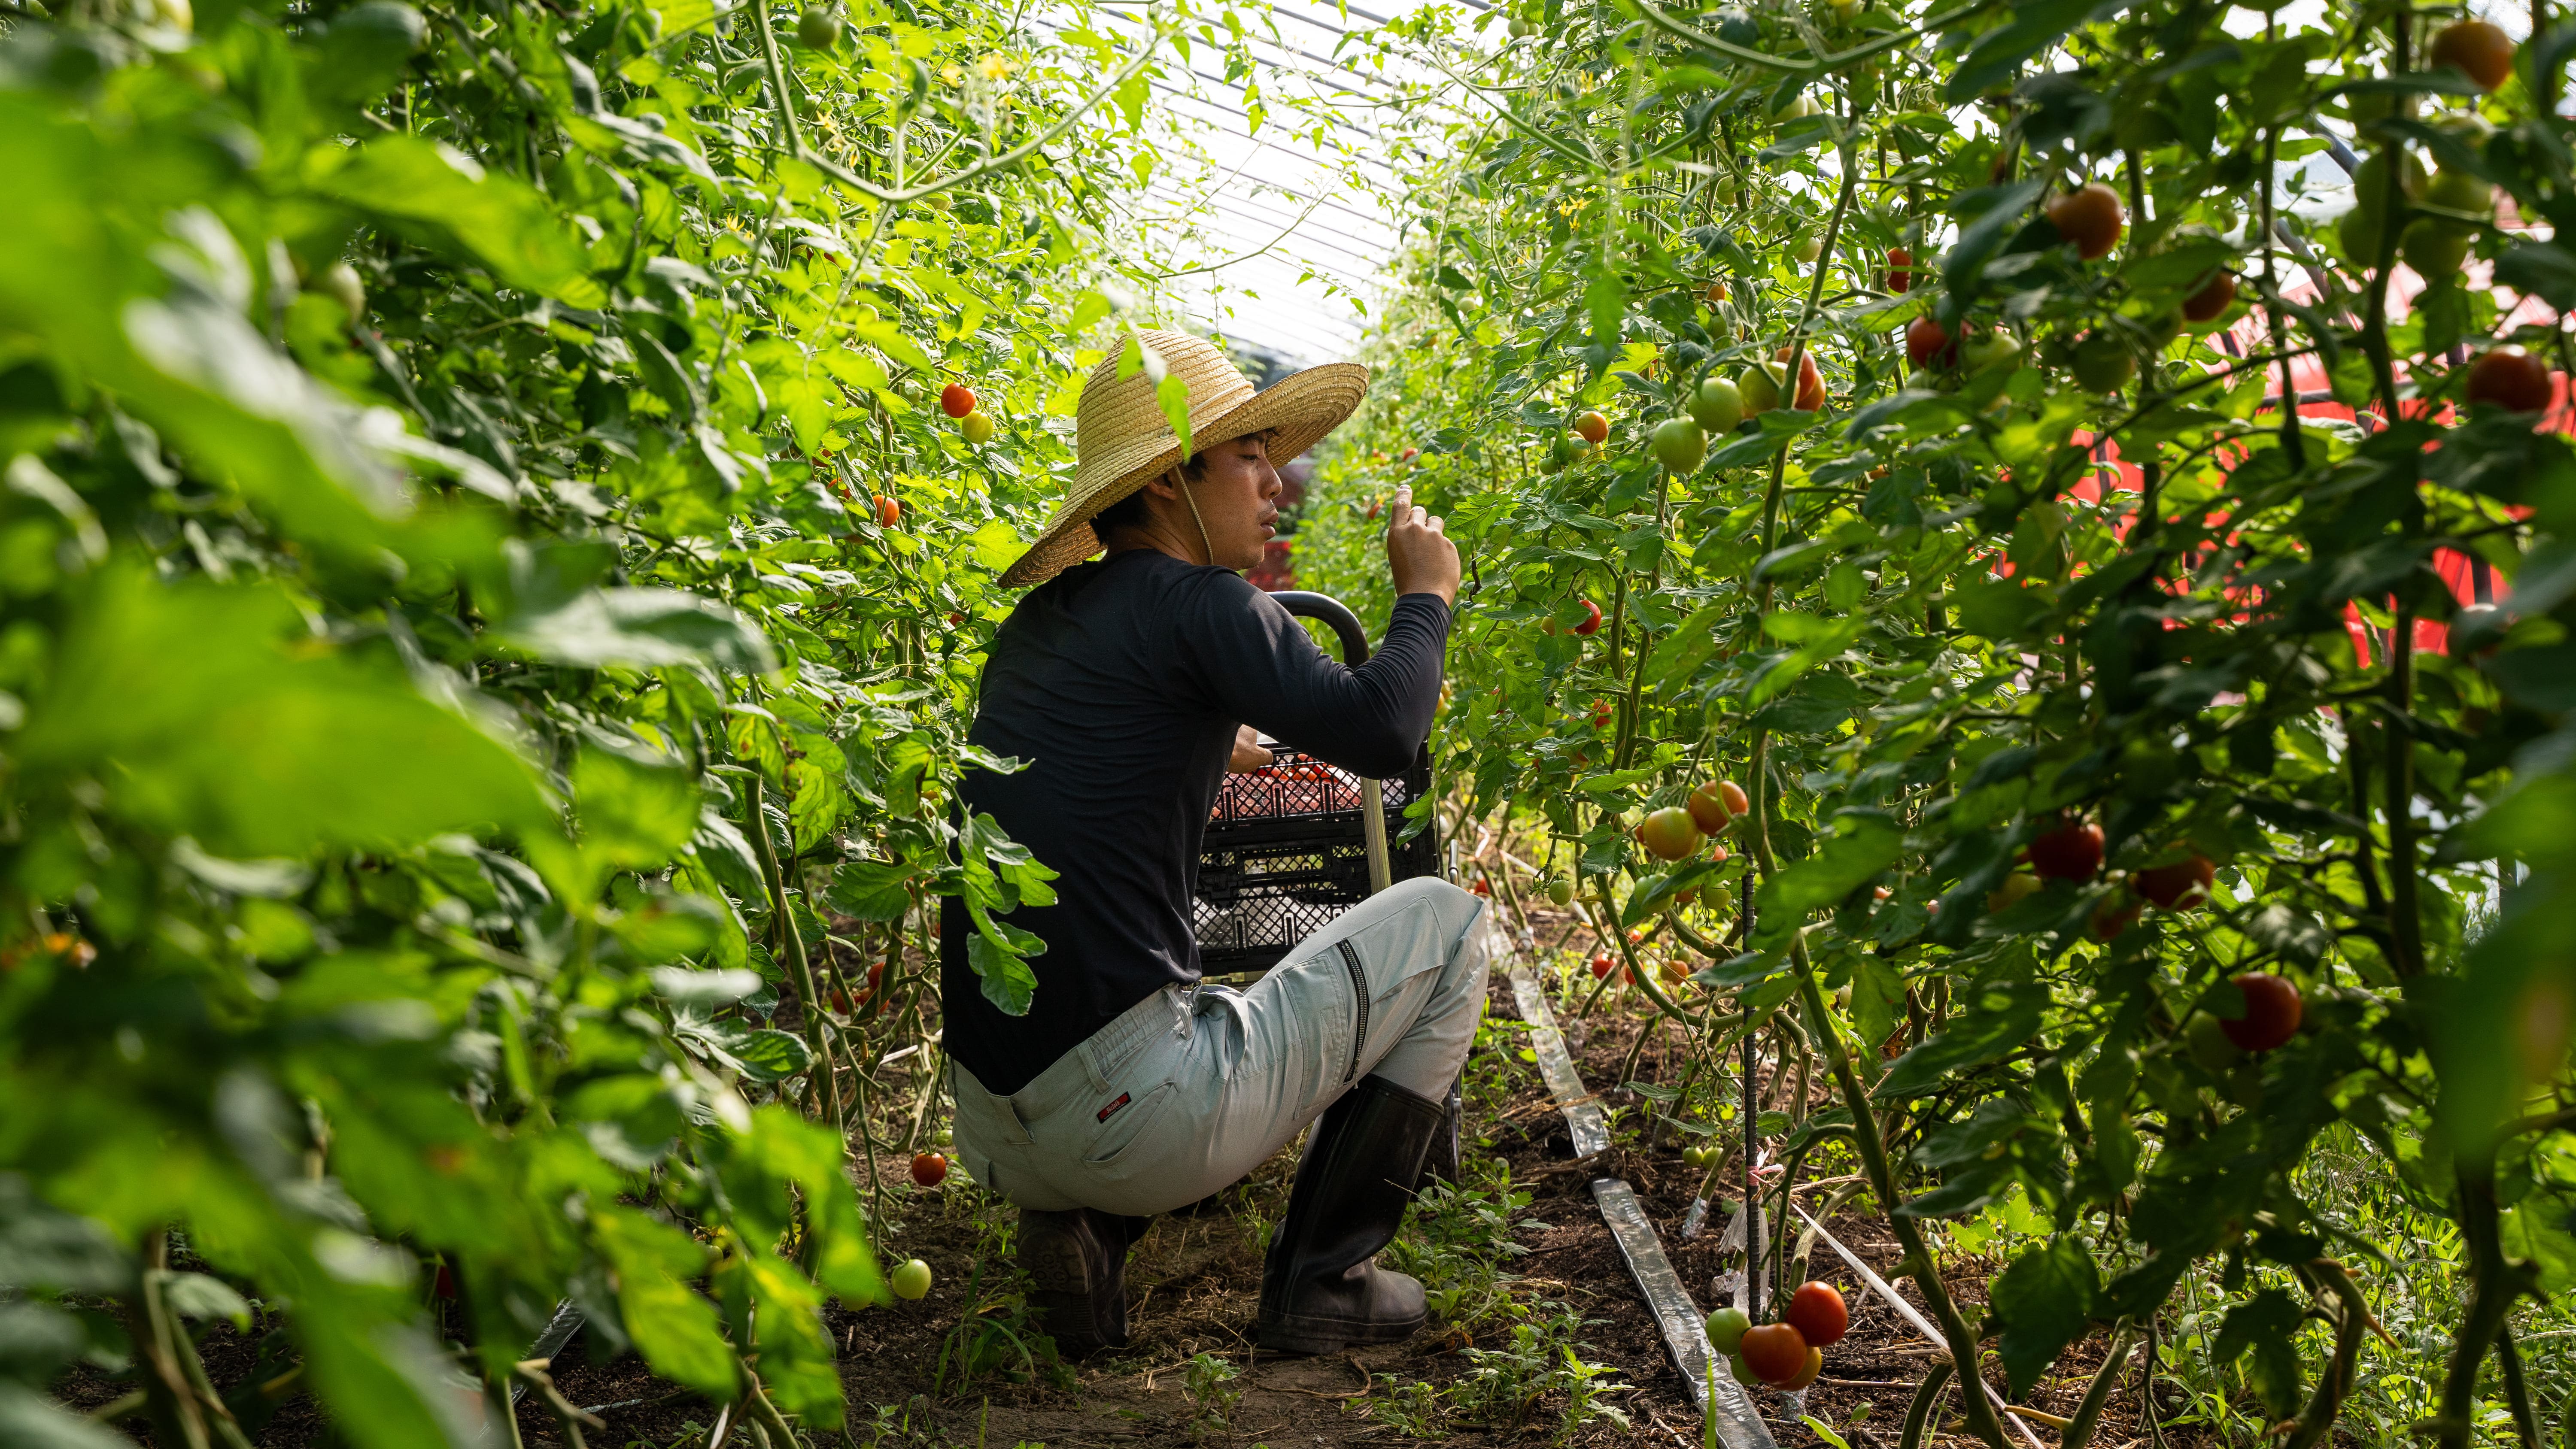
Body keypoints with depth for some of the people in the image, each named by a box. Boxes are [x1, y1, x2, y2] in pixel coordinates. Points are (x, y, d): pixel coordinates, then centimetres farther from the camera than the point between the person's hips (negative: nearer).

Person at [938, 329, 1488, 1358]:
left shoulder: (1034, 623, 15)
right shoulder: (1196, 603, -8)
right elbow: (1380, 733, -20)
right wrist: (1425, 595, 0)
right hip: (1127, 1119, -8)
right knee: (1444, 924, 10)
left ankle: (1085, 1229, 12)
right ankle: (1321, 1279, 11)